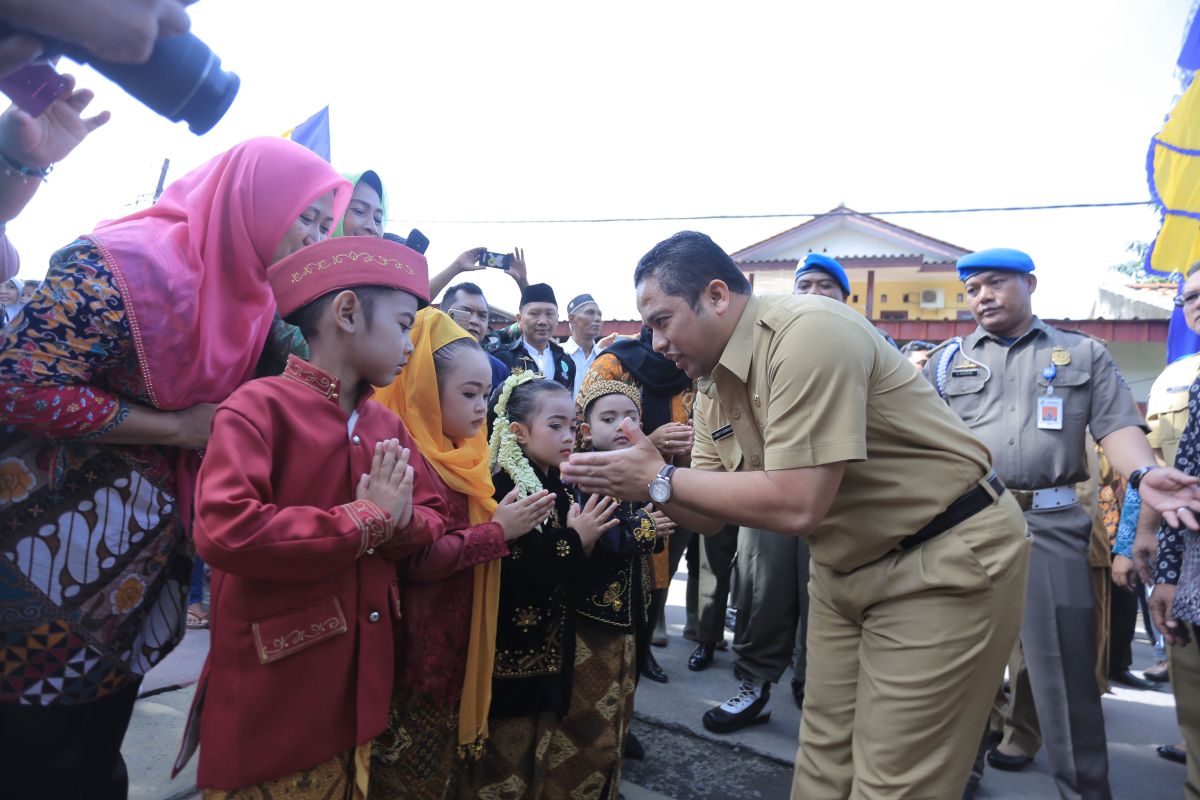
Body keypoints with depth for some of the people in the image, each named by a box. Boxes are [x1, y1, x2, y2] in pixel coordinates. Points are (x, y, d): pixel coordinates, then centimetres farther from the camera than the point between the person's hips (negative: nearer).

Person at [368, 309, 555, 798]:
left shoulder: (455, 455, 11)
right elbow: (414, 560, -26)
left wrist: (510, 523, 2)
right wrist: (498, 530, -20)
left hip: (453, 650, 9)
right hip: (413, 655, -9)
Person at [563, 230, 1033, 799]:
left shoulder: (808, 333, -26)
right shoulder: (713, 387, 2)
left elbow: (797, 506, -31)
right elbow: (711, 516, 6)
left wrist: (662, 479, -21)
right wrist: (640, 484, -12)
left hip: (947, 558, -8)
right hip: (846, 565, 8)